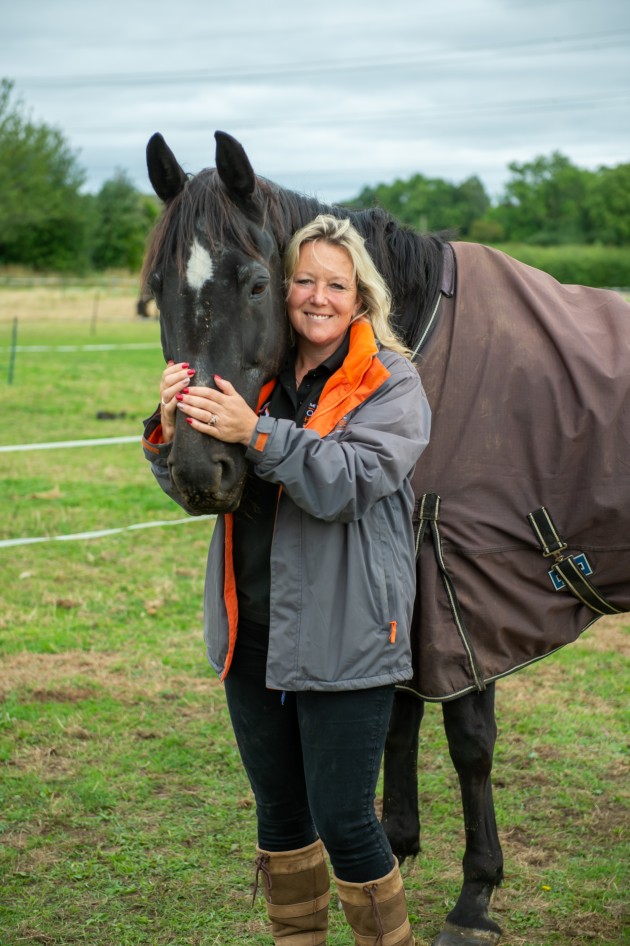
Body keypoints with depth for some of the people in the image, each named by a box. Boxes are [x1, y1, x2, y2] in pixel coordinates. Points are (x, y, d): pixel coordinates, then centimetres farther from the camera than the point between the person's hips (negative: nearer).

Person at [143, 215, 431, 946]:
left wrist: (256, 435, -34)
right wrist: (175, 430, -18)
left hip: (344, 638, -5)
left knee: (342, 821, -2)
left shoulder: (391, 384, -6)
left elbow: (346, 481, -22)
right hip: (253, 634, 5)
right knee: (279, 810, 17)